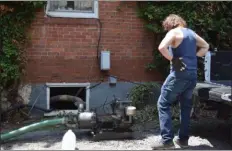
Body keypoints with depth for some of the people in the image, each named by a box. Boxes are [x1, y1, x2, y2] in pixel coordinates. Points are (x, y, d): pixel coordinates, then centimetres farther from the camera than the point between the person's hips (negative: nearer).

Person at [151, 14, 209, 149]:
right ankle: (183, 138, 20)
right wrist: (194, 56, 17)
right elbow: (206, 46, 28)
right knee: (186, 106, 16)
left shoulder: (174, 32, -6)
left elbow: (162, 47, -24)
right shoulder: (191, 33, 16)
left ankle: (167, 139, -6)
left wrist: (173, 59, -12)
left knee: (163, 104, -1)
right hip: (192, 75, 7)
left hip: (179, 74, -7)